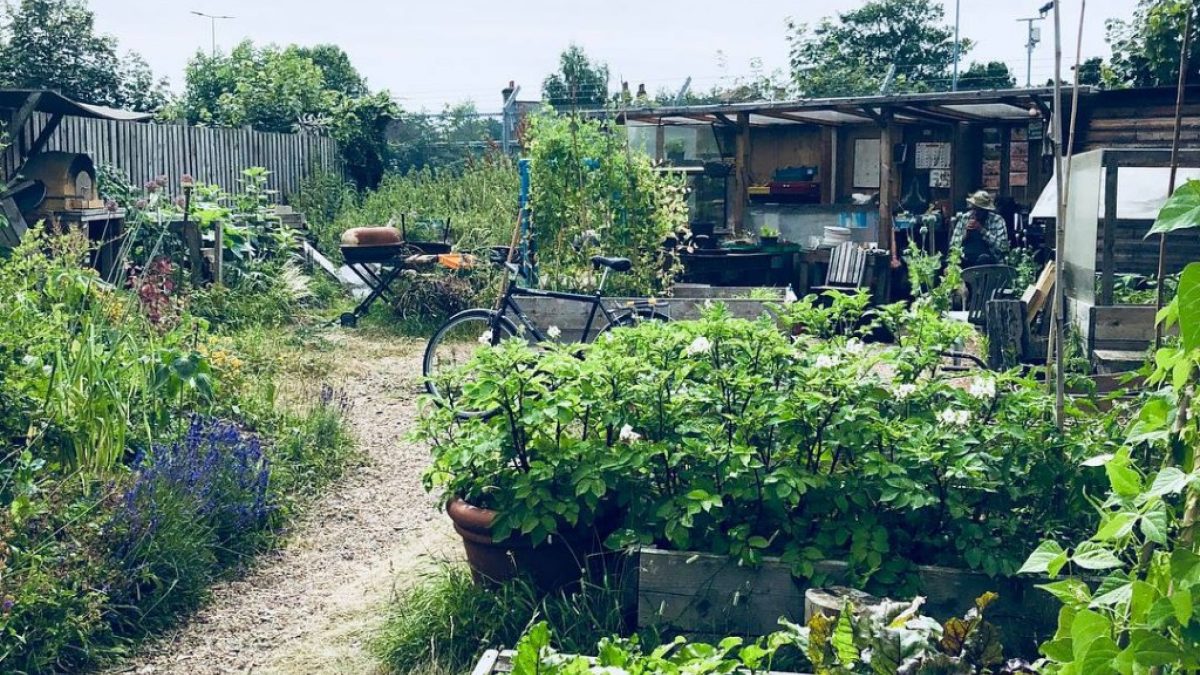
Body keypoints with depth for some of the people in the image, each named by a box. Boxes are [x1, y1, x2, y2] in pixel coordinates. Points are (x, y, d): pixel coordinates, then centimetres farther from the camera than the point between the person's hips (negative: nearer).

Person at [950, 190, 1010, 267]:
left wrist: (982, 230, -13)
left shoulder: (997, 220, 0)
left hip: (989, 260, -1)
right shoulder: (964, 218, 10)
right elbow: (954, 244, 7)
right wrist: (966, 232, -10)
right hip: (966, 260, 1)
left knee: (983, 258, -34)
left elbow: (1002, 247, -11)